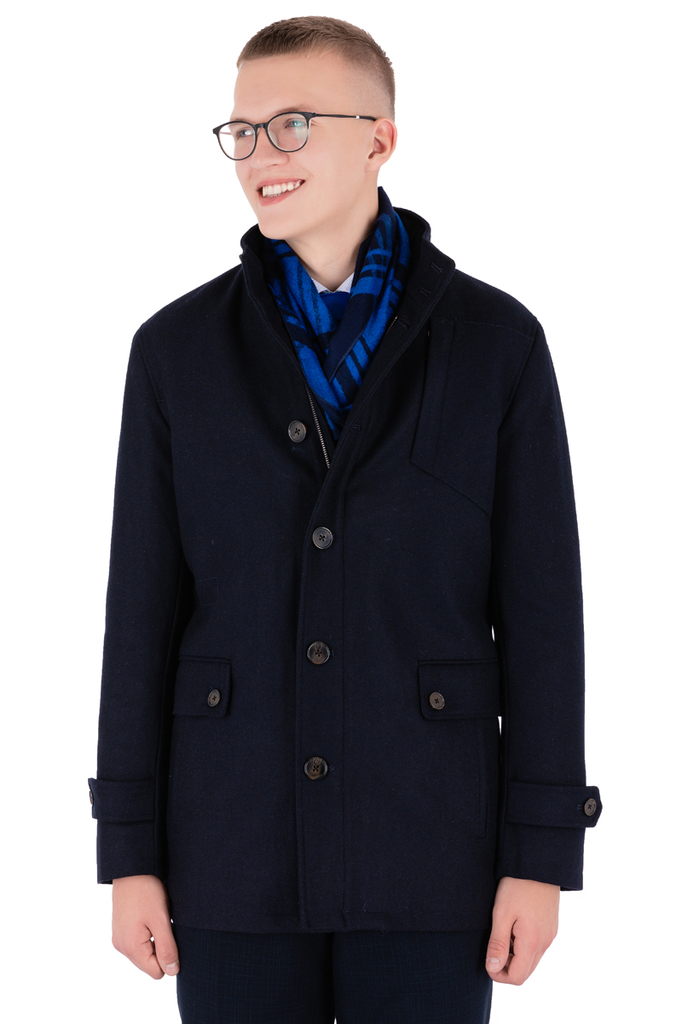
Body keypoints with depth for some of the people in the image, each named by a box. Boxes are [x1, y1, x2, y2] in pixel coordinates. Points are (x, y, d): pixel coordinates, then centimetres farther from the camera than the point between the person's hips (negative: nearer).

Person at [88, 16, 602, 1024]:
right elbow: (144, 606, 3)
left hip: (429, 847, -1)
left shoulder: (496, 342, -1)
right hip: (233, 850, 1)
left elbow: (540, 605, -2)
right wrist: (129, 849, 0)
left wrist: (542, 853, -6)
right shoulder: (179, 347, 2)